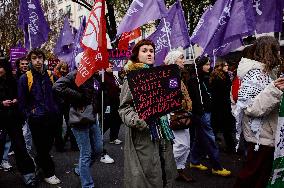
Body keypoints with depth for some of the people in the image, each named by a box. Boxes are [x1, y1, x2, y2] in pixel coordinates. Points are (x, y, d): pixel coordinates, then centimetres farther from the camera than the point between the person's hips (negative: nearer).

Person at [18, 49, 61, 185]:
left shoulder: (50, 76, 5)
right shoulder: (25, 78, -8)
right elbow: (22, 102, -2)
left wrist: (56, 111, 11)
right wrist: (29, 116, -5)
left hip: (52, 117, 5)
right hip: (36, 119, -4)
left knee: (48, 144, 17)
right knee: (41, 146, 4)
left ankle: (38, 162, 43)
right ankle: (49, 173, 19)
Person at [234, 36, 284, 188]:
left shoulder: (266, 72, 9)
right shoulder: (256, 74, -19)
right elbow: (250, 108, -27)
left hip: (267, 134, 9)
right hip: (260, 135, -9)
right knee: (252, 173, 4)